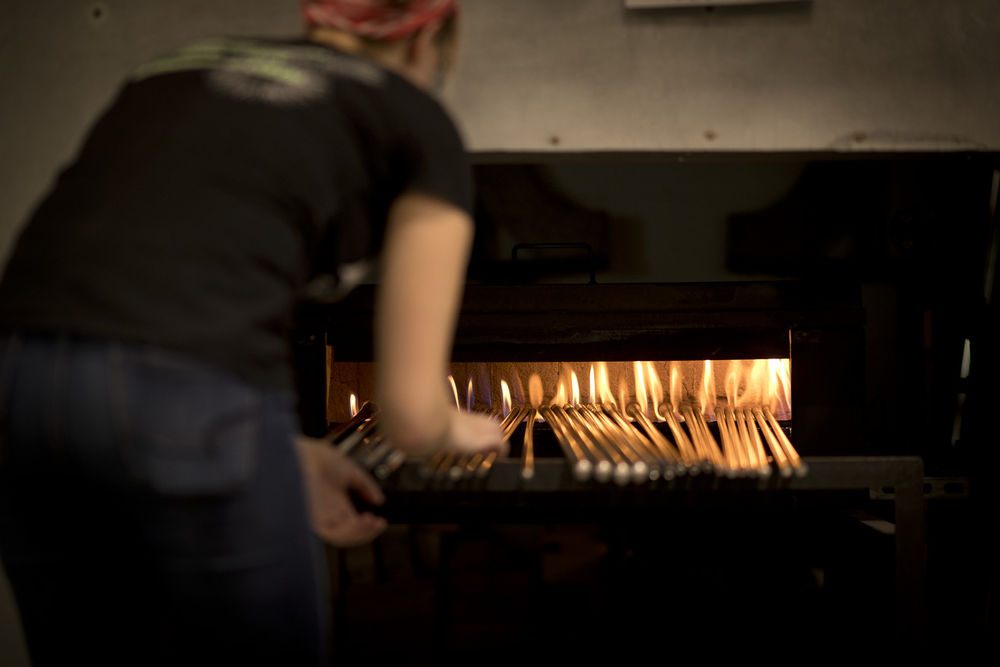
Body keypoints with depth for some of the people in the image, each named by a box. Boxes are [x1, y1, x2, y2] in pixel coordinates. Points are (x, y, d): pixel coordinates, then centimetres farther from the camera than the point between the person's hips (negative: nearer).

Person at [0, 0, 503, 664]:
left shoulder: (184, 65, 28)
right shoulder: (422, 125, 12)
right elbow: (410, 411, 7)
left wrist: (287, 454, 30)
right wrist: (456, 428, 31)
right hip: (188, 405, -6)